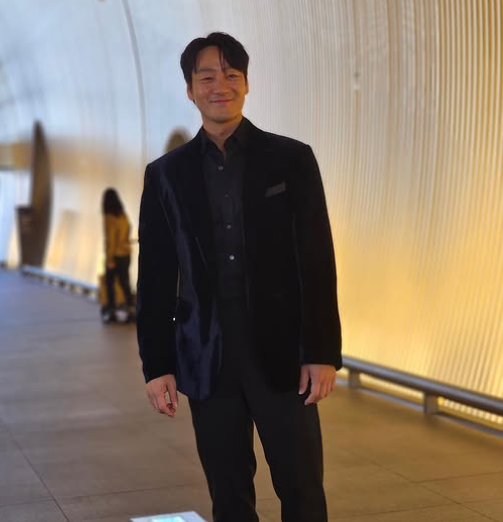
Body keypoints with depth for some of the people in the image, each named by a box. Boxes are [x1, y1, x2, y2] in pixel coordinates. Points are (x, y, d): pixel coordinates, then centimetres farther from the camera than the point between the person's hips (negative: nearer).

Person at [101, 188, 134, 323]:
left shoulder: (109, 217, -13)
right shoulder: (123, 216, 6)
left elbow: (110, 239, -16)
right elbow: (127, 233, 10)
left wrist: (109, 258, -14)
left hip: (115, 256, -6)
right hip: (126, 254, 6)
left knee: (110, 284, 4)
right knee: (125, 282, 9)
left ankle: (112, 311, 4)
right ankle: (130, 309, 4)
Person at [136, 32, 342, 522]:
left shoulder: (291, 159, 1)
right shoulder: (166, 174, 6)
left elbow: (317, 260, -2)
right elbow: (155, 278, 6)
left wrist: (323, 351, -7)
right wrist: (156, 364, 1)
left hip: (281, 353, -1)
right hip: (208, 359, 2)